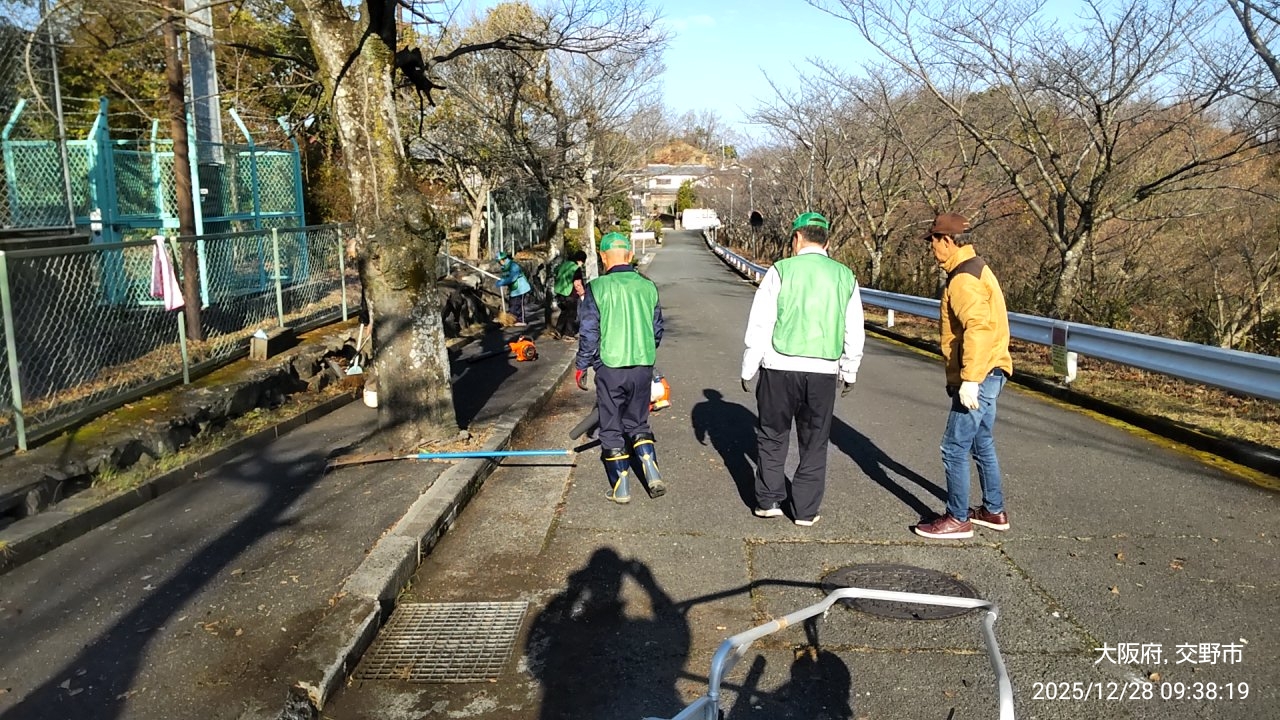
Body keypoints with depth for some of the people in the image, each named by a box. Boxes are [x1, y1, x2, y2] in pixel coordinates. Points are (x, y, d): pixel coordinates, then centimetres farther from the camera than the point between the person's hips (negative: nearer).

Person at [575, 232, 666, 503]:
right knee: (638, 423, 20)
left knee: (611, 429, 9)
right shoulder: (648, 287, 4)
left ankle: (621, 489, 12)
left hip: (610, 367, -4)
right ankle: (653, 475, 8)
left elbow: (588, 333, -8)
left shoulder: (596, 288, -9)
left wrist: (581, 366, 4)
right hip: (643, 367, 4)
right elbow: (657, 330, 13)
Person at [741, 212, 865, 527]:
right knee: (814, 444, 11)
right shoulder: (845, 276, 6)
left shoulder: (781, 271, -4)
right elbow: (854, 332, 11)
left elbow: (759, 326, -4)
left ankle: (768, 501, 16)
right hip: (823, 371, 3)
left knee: (772, 437, 13)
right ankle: (806, 510, 16)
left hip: (780, 369, -2)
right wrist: (849, 372, 22)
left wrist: (748, 369, 4)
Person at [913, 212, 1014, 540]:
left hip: (978, 376, -11)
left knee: (954, 448, -3)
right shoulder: (975, 269, 15)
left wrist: (969, 379, -30)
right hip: (988, 373, 11)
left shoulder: (963, 279, -17)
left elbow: (978, 328, -30)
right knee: (982, 444, 20)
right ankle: (994, 511, 30)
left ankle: (957, 519, 6)